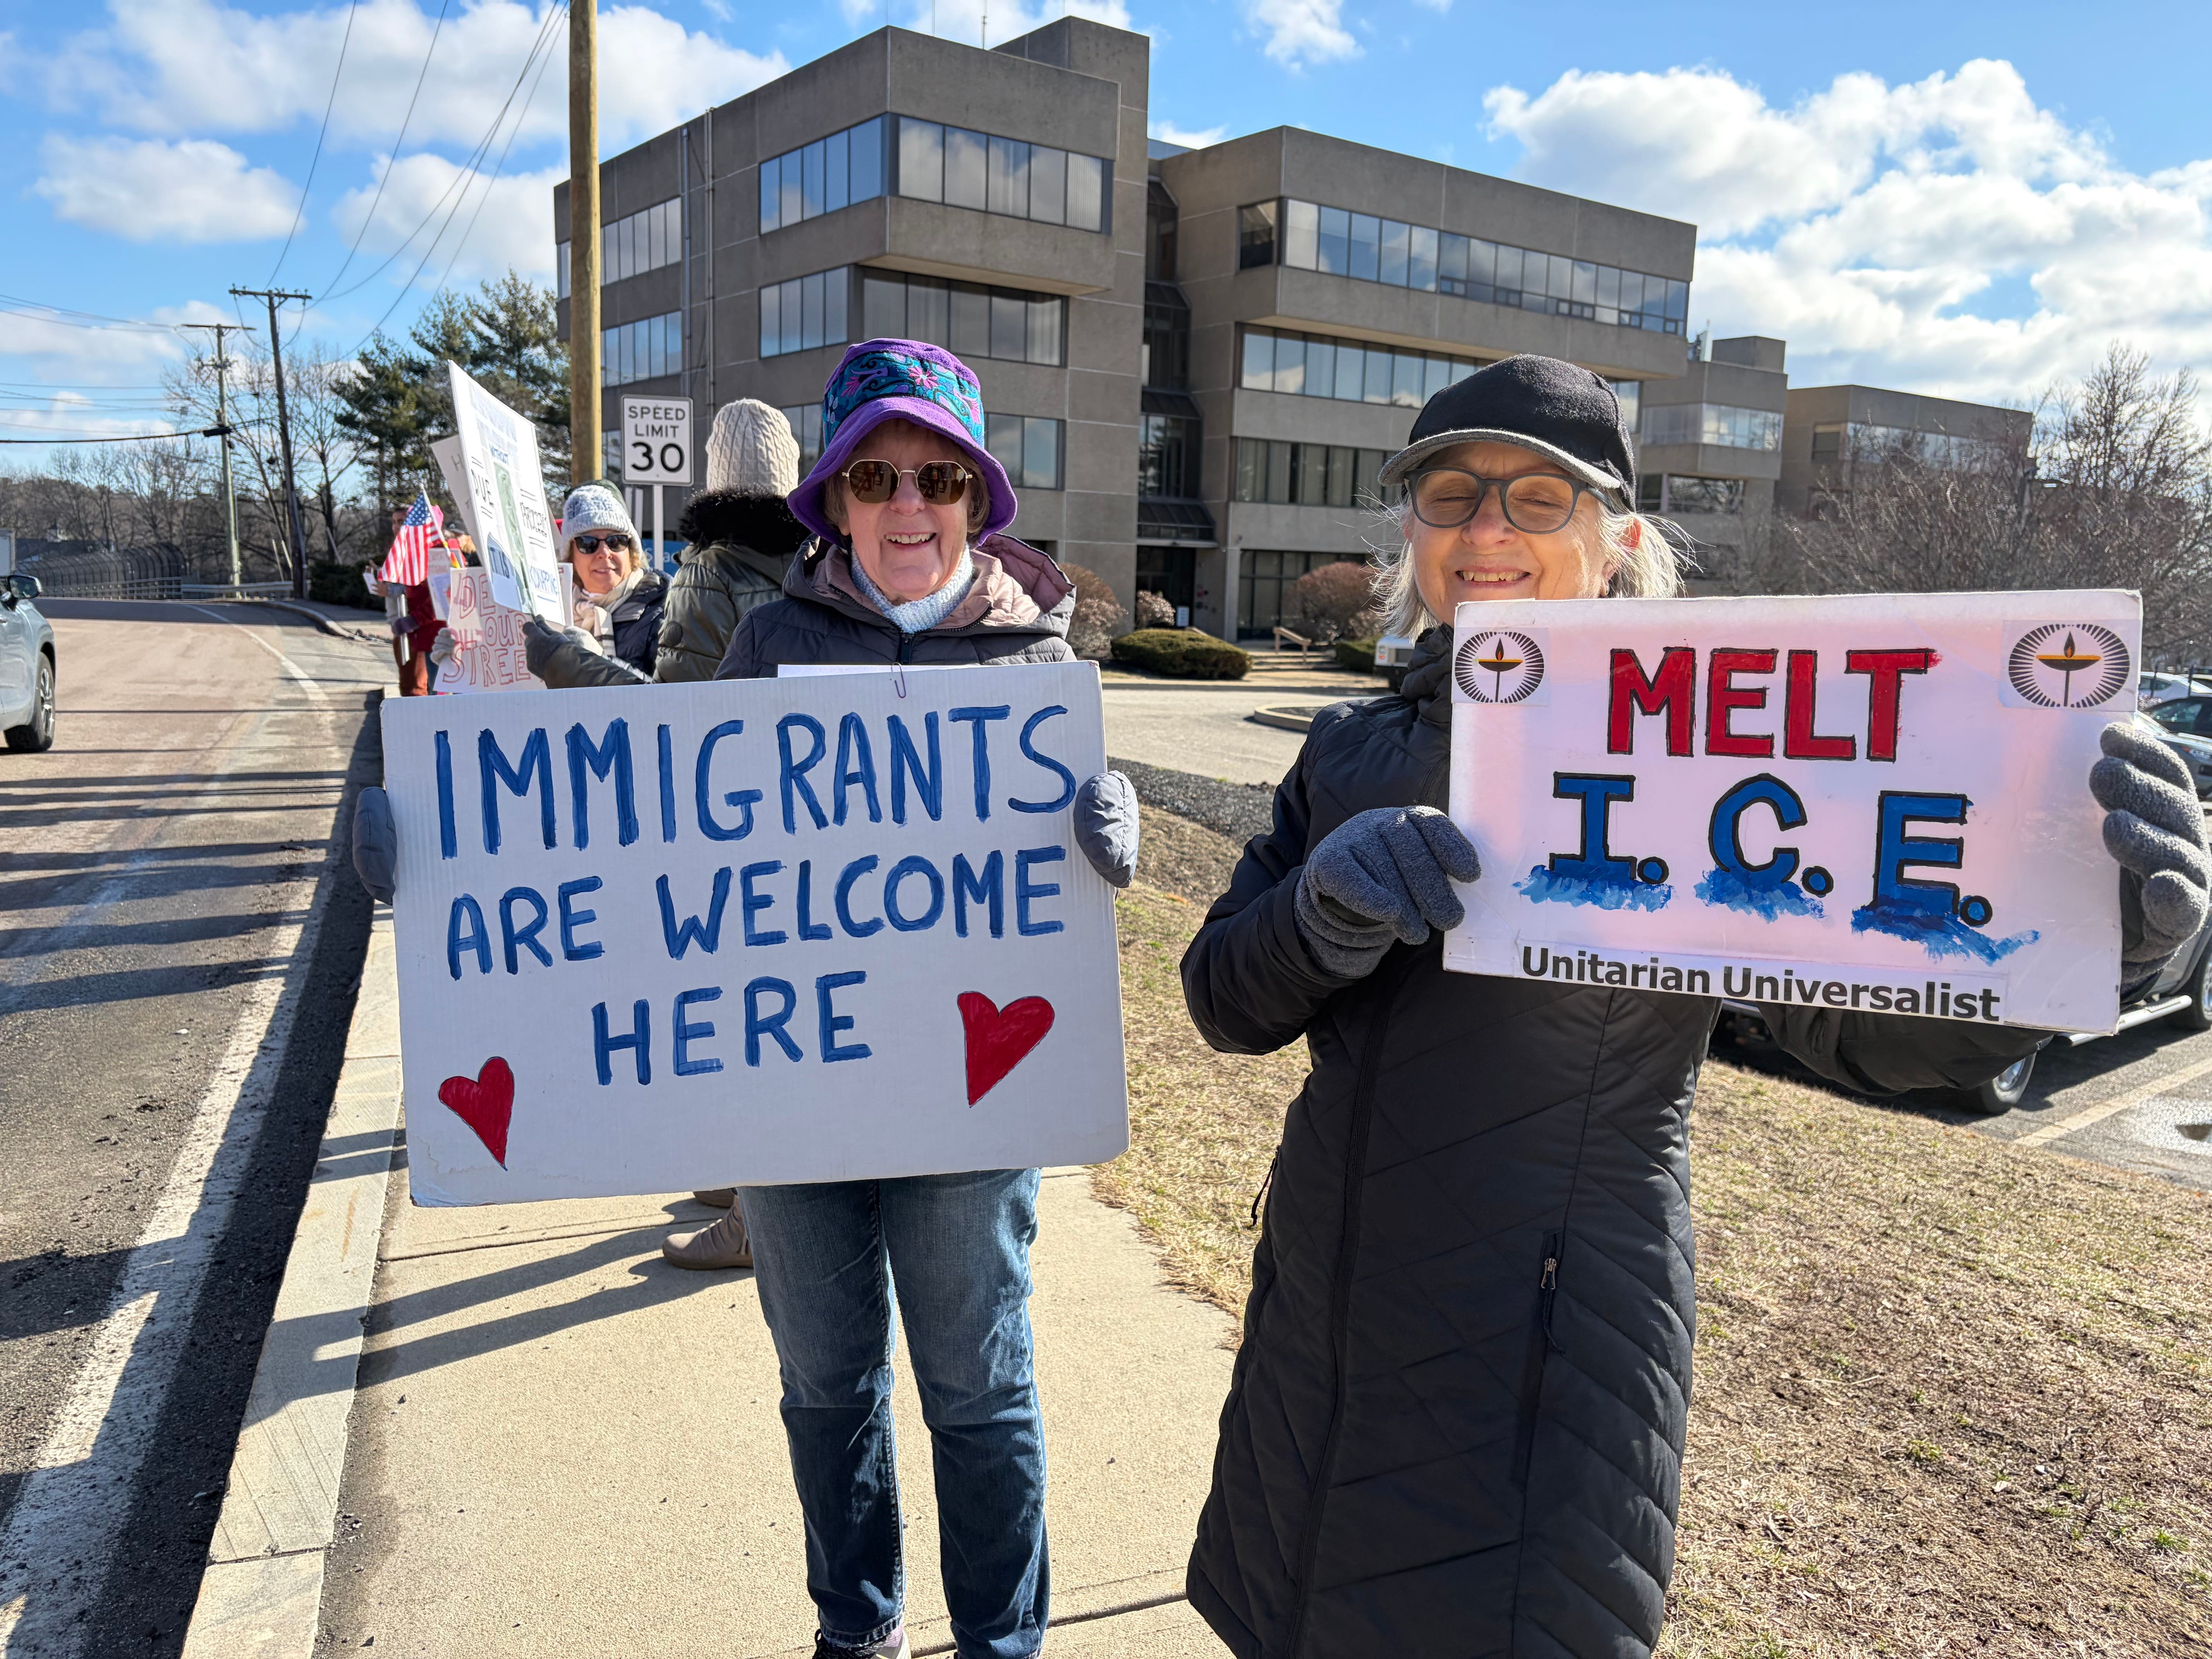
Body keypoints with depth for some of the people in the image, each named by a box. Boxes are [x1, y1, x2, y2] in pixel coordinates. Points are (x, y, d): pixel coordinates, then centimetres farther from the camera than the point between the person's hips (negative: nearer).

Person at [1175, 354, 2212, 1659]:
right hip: (1321, 1326, 5)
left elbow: (1859, 1026, -13)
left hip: (1543, 1360, -5)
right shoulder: (1353, 753, 3)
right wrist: (1328, 911, -25)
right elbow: (1226, 1003, -3)